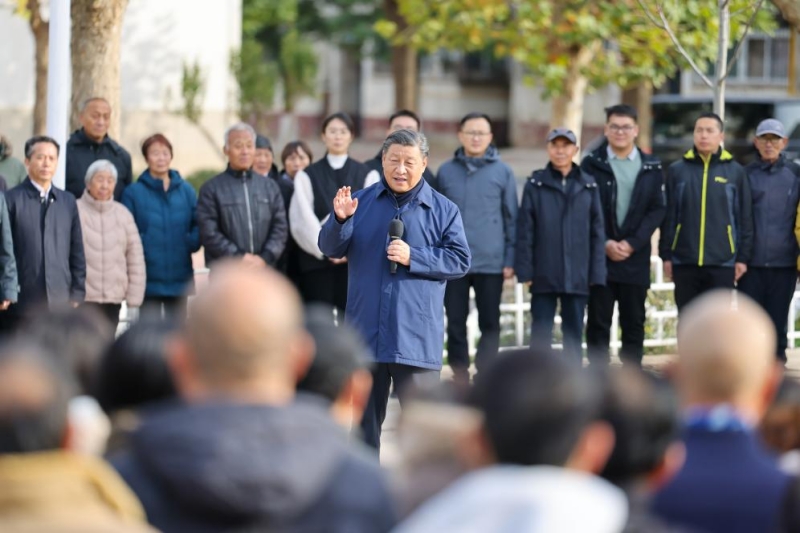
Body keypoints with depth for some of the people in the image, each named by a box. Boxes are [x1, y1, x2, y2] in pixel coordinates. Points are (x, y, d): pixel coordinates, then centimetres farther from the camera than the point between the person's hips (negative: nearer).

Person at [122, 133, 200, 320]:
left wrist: (191, 242, -8)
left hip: (179, 276, 3)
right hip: (149, 277, -3)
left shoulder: (186, 190, 9)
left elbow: (198, 226, 10)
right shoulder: (134, 192, -1)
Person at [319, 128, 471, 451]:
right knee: (365, 417, 11)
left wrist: (413, 257, -14)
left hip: (417, 337, -2)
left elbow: (459, 260, -2)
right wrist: (340, 219, -15)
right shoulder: (361, 201, 9)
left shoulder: (442, 210, 4)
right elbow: (330, 249, 5)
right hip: (366, 333, 2)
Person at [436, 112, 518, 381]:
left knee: (490, 325, 5)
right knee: (455, 324, 5)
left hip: (491, 263, -1)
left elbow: (511, 218, 3)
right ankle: (460, 380, 14)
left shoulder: (503, 172, 1)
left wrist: (510, 260, -1)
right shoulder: (446, 172, 5)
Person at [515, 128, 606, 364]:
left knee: (574, 331, 8)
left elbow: (597, 232, 5)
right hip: (544, 275, -1)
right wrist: (524, 270, -7)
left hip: (577, 275, 2)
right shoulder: (535, 185, 1)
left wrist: (597, 273, 0)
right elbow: (525, 230, -1)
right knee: (541, 331, 2)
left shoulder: (588, 186, 5)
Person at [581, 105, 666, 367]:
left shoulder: (652, 168, 6)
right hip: (600, 257, -2)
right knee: (598, 323, 1)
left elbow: (657, 210, 2)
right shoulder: (592, 164, 1)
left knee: (634, 322, 6)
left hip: (635, 258, 2)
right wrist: (605, 243, -11)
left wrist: (632, 243, -9)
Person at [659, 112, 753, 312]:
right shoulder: (677, 170, 4)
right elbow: (668, 216, 6)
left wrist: (743, 257, -1)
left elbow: (745, 218, 4)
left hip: (722, 263, -1)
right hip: (684, 262, 1)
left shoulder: (735, 172, 3)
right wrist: (666, 255, 2)